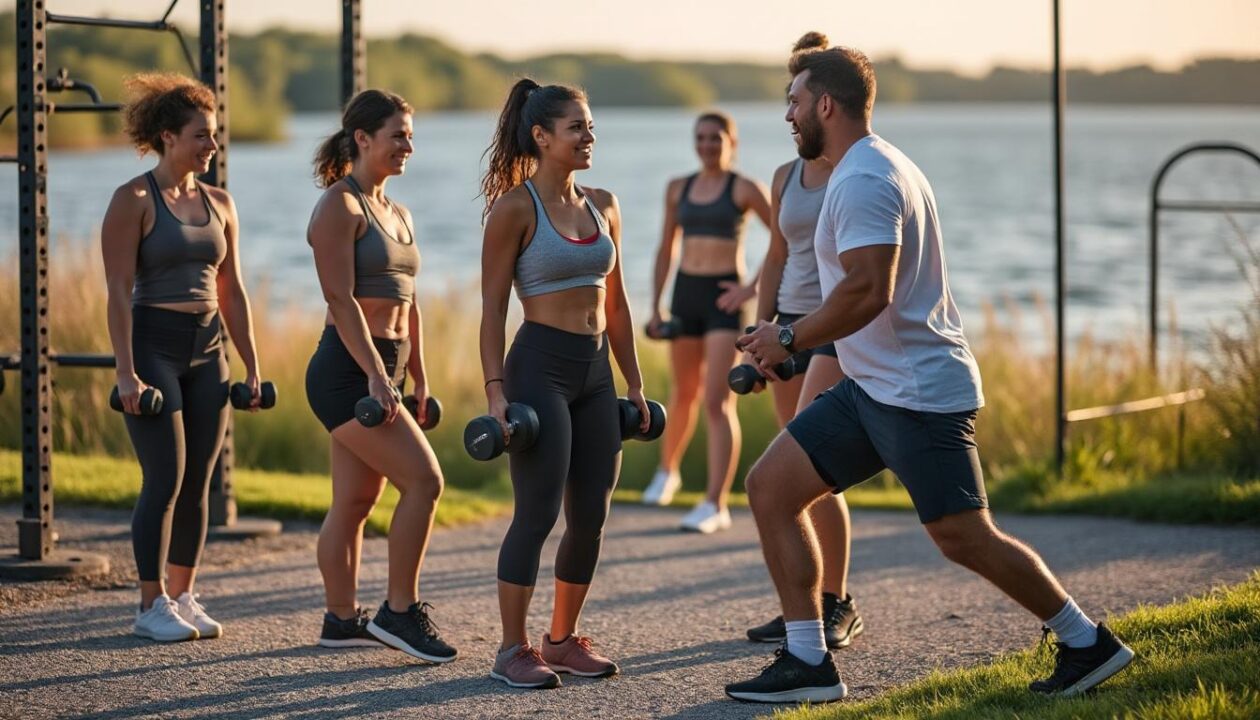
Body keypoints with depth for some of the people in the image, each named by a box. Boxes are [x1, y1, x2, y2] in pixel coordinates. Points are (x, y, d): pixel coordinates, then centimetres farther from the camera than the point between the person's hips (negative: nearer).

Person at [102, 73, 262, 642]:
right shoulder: (134, 200, -7)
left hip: (207, 349, 6)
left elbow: (232, 292, 14)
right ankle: (151, 607, 2)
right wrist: (125, 372, -18)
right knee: (165, 480, -7)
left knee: (197, 482, 7)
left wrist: (251, 369, 11)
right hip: (154, 345, -6)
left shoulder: (219, 204, 11)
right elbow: (119, 292, -12)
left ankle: (182, 596, 17)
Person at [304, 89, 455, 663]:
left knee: (356, 501, 11)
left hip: (379, 371, 9)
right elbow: (340, 299, -18)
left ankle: (341, 621, 17)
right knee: (424, 480, -14)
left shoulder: (398, 215, 17)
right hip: (348, 371, -9)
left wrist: (419, 378, 18)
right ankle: (400, 611, -7)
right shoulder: (339, 206, -10)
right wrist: (376, 375, -23)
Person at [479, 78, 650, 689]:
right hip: (541, 367, -7)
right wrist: (496, 390, -15)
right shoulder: (515, 208, -7)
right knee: (537, 514, -8)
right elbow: (493, 307, -8)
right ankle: (512, 650, 1)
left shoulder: (602, 205, 11)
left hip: (596, 372, 7)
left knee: (591, 518, 7)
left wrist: (635, 384, 16)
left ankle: (563, 639, 20)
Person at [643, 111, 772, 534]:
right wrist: (655, 307, 9)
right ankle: (667, 471, 46)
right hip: (686, 295, 5)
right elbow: (666, 250, 14)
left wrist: (755, 287, -12)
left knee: (718, 403, -13)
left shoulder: (745, 189, -5)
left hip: (725, 299, -5)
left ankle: (716, 506, -14)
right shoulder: (678, 189, 9)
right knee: (685, 394, 20)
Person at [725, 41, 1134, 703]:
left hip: (918, 393, -11)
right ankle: (807, 662, 4)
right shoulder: (877, 166, 17)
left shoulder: (863, 182, -17)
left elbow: (868, 291, -28)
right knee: (770, 487, 5)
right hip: (872, 388, 11)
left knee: (963, 537, -7)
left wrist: (790, 338, -17)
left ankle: (1088, 643, 8)